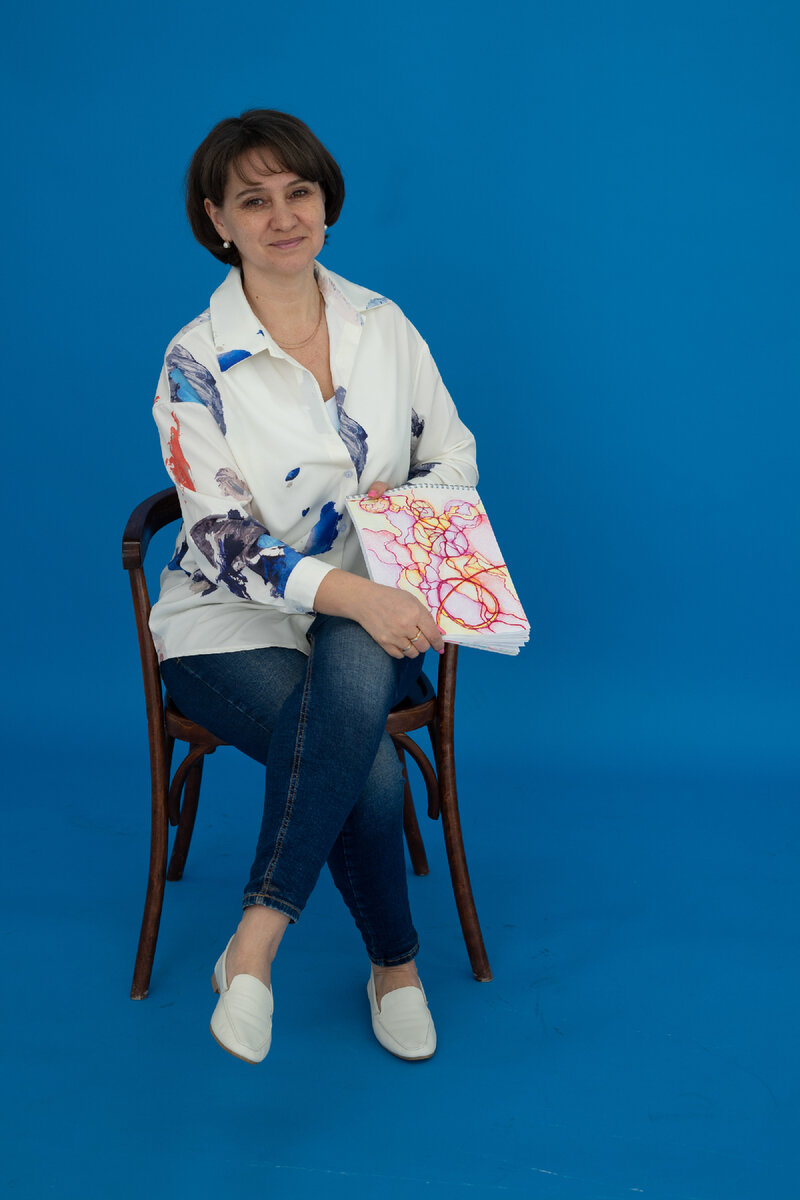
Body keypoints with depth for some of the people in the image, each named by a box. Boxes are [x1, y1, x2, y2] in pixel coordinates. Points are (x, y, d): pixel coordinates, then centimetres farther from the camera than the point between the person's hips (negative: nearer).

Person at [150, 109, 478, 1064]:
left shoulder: (383, 326, 6)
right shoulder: (198, 362, -7)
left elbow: (455, 457, 15)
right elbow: (223, 543, -14)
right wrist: (353, 591, -30)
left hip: (372, 621, 3)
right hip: (233, 625, -2)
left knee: (353, 670, -36)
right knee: (370, 769, -30)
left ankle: (254, 945, -30)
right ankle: (394, 964, -4)